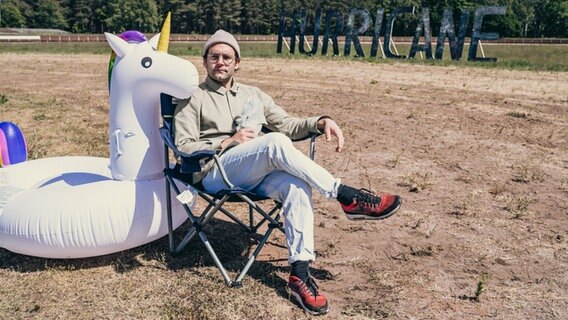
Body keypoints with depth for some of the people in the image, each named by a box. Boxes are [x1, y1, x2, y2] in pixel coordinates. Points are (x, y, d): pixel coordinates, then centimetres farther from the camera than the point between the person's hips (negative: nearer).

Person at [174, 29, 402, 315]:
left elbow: (287, 124, 17)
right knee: (275, 143, -31)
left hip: (257, 175, 4)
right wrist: (228, 142, -12)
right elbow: (184, 148, 0)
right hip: (215, 173, -4)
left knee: (296, 186, -30)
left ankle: (300, 273, -27)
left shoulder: (253, 95, 24)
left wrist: (320, 121, -2)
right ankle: (346, 196, -24)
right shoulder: (193, 98, 10)